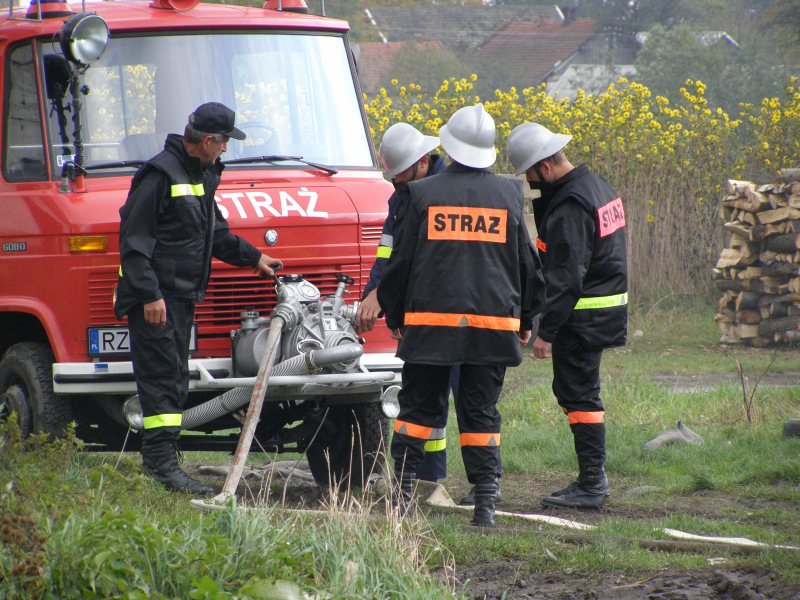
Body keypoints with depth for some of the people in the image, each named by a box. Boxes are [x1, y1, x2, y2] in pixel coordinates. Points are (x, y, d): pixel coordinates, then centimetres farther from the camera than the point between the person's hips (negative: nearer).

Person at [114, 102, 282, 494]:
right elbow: (134, 240, -17)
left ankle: (156, 461, 13)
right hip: (155, 298, -9)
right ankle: (163, 464, -16)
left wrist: (252, 257, 35)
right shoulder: (160, 174, -14)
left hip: (182, 296, 9)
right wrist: (149, 294, -22)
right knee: (161, 377, -13)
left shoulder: (202, 175, 17)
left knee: (174, 381, 9)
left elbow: (214, 233, 32)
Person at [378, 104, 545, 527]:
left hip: (431, 319, -1)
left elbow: (402, 260, 3)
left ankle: (400, 492, 6)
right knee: (481, 412, 5)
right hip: (494, 322, 1)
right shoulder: (508, 195, 3)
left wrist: (395, 316, 15)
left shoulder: (424, 193, -2)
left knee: (418, 407, 9)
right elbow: (527, 263, 10)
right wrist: (526, 320, 21)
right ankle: (485, 503, -1)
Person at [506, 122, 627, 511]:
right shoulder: (598, 188, 11)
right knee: (571, 389, 17)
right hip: (610, 303, 10)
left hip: (582, 315, -10)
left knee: (579, 395, -6)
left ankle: (591, 485, -4)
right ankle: (593, 476, 21)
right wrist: (543, 199, 7)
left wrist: (547, 330, -21)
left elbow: (566, 277, -23)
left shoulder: (569, 207, -20)